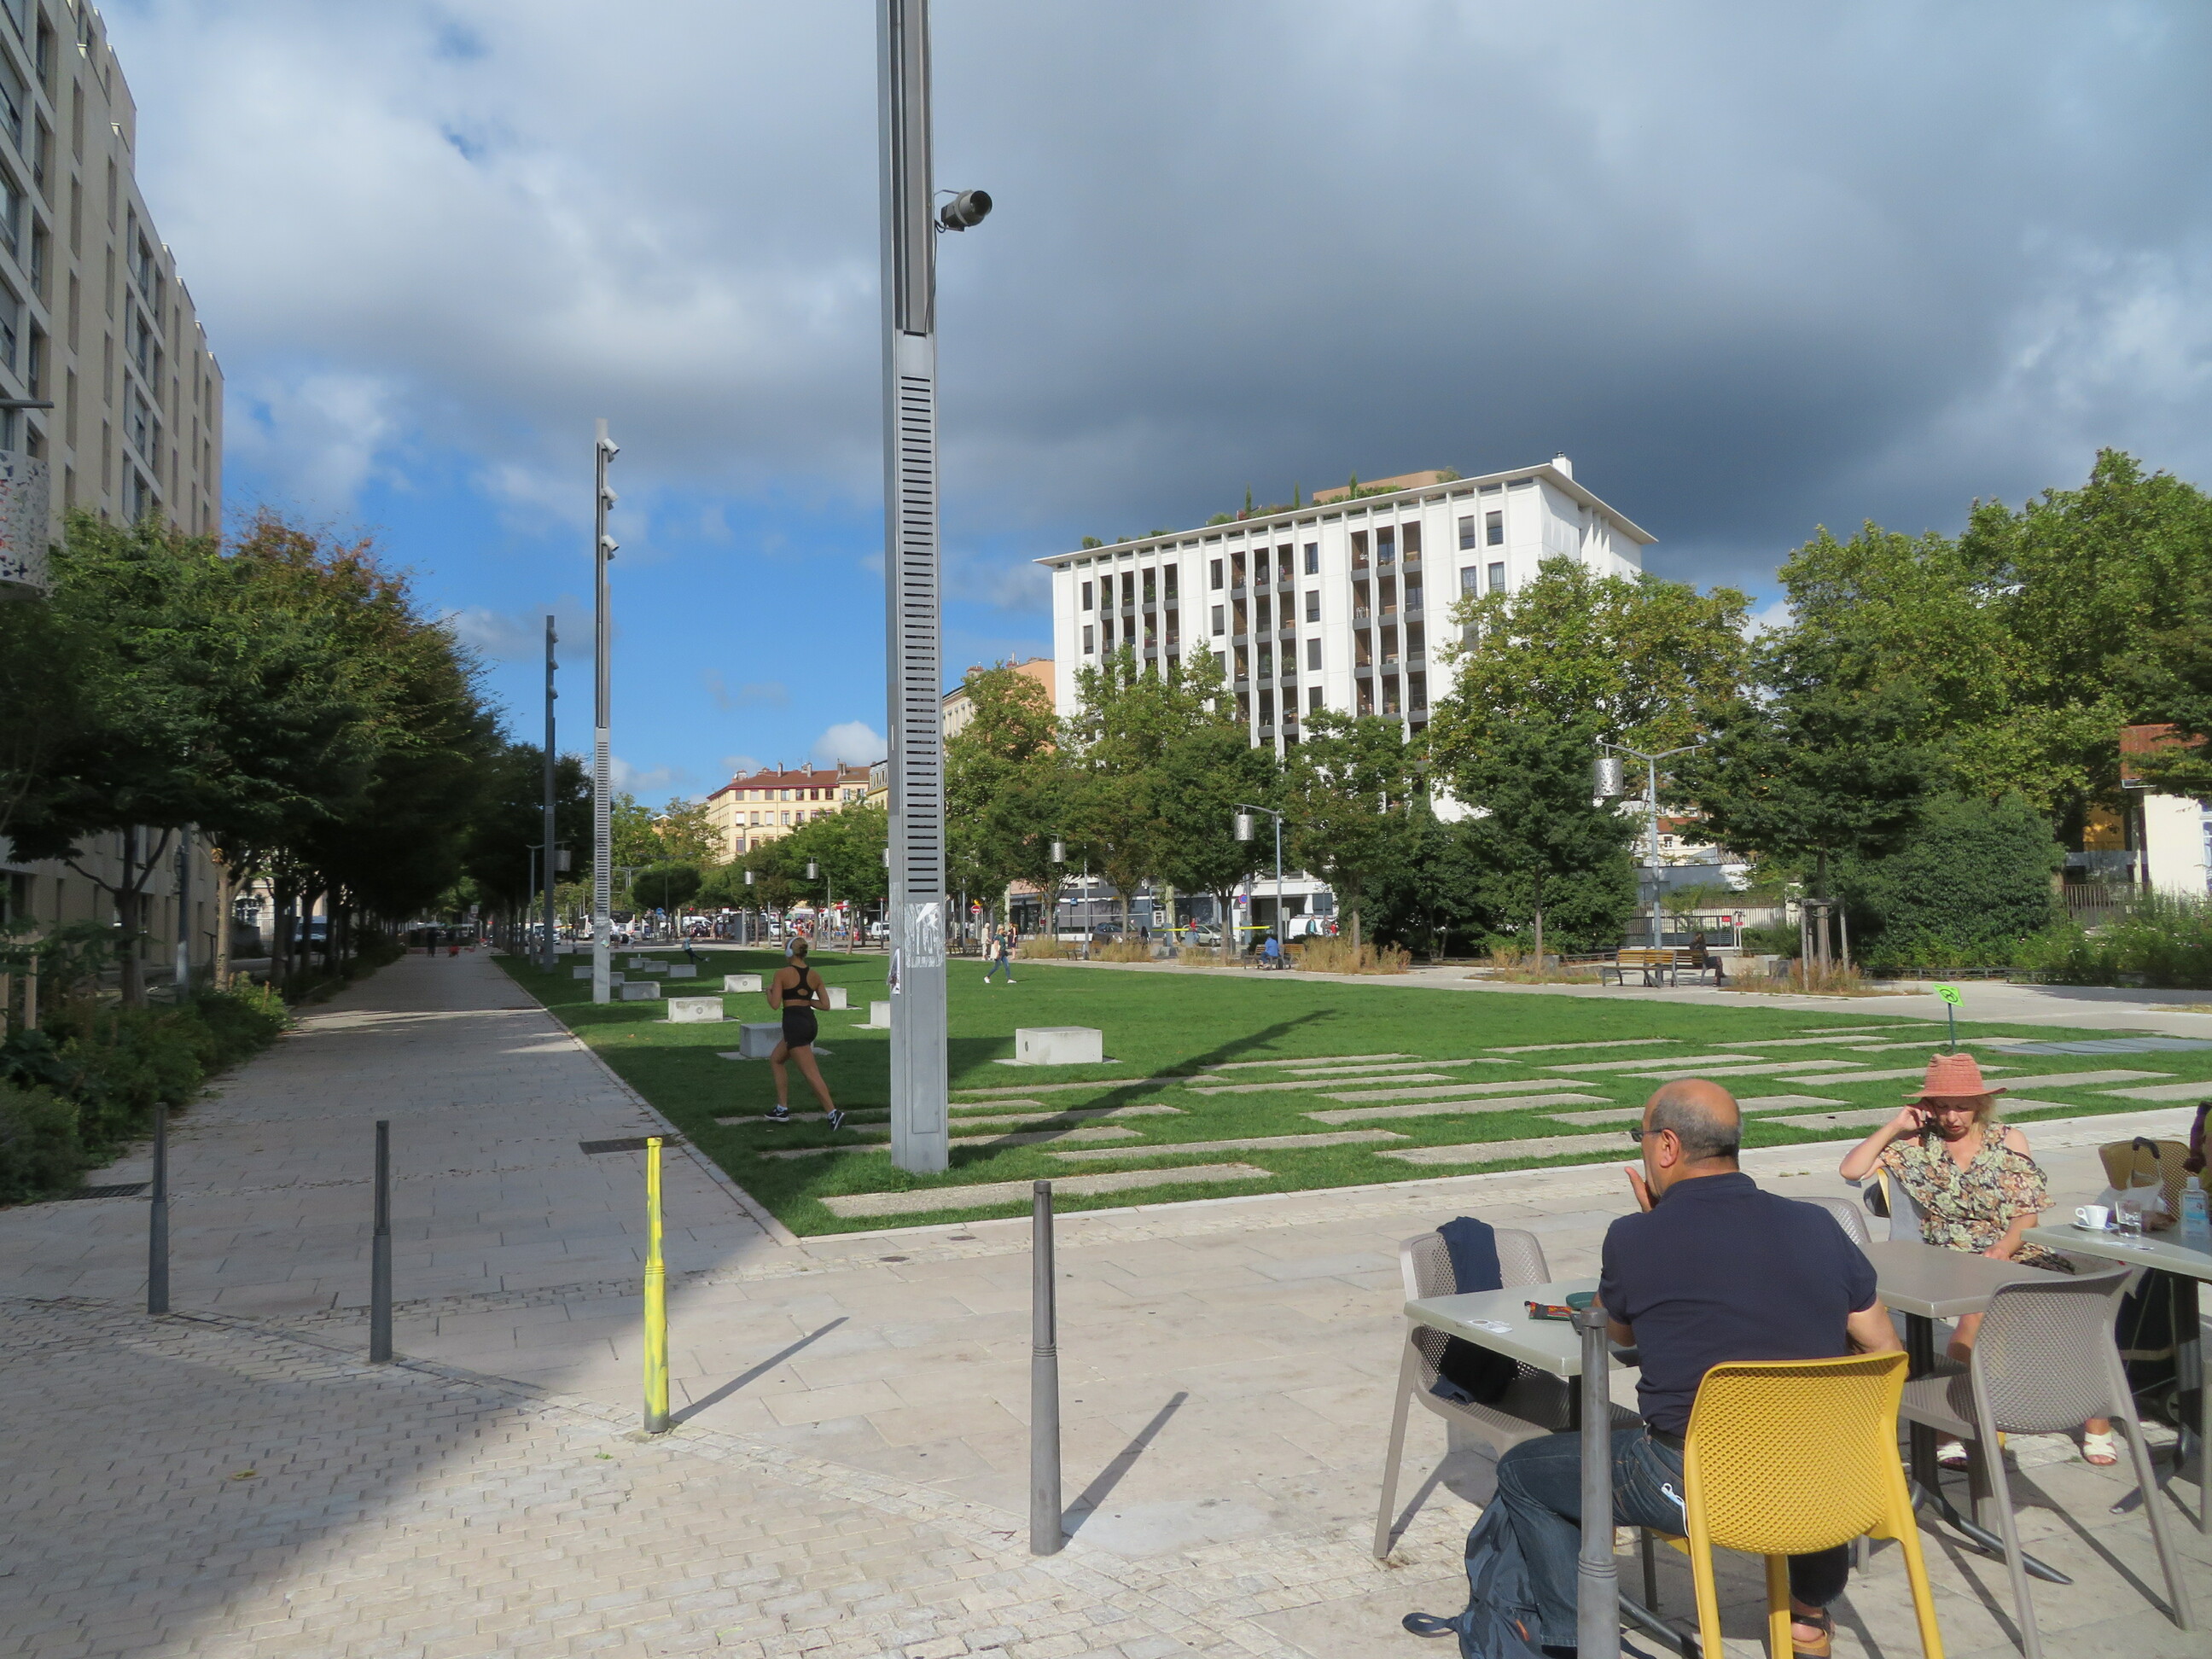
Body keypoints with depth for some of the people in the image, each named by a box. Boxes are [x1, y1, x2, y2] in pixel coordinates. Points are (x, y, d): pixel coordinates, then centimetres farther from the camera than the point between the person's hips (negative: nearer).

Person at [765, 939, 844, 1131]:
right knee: (775, 1059, 24)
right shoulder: (814, 975, 8)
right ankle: (782, 1109, 24)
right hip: (811, 1023, 7)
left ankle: (833, 1113, -17)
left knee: (810, 1072, -9)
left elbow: (775, 1005, -11)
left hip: (794, 1024, -7)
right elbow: (825, 1004, 5)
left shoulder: (782, 973, -8)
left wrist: (769, 990, 8)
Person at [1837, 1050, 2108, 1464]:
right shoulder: (1917, 1144, 7)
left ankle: (2097, 1421, -10)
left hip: (2013, 1252, 2)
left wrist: (2002, 1249, -18)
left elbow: (2029, 1212, 1)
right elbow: (1851, 1170, -2)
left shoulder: (2007, 1140, 10)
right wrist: (1894, 1127, -3)